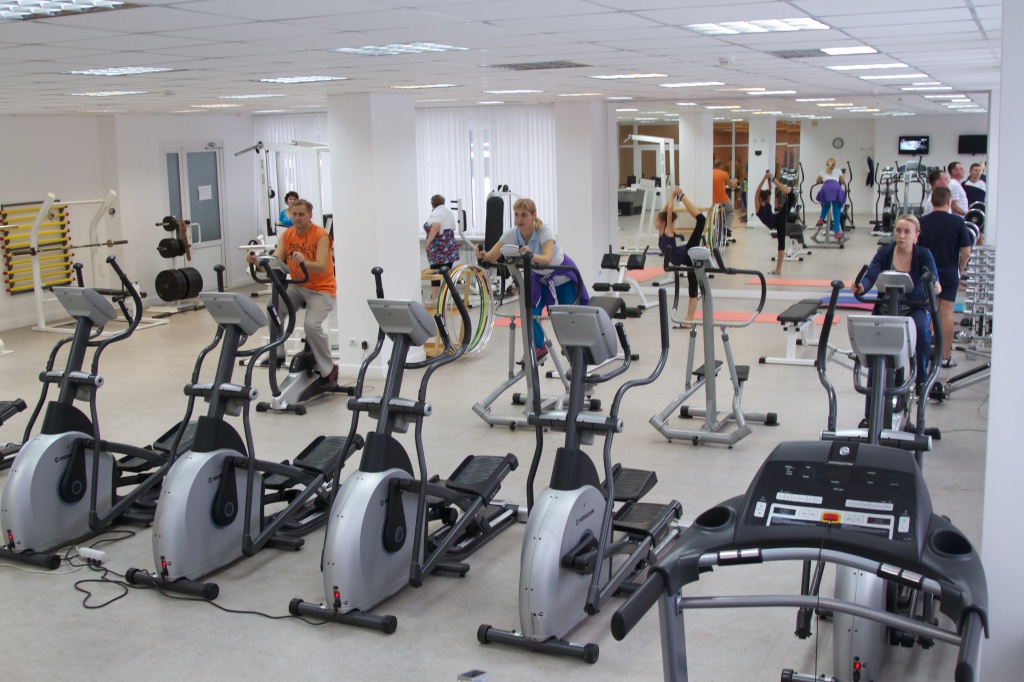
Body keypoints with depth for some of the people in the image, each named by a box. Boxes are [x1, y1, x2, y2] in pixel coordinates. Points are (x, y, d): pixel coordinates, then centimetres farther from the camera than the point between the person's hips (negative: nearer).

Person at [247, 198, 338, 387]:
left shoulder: (321, 235, -13)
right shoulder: (286, 235, 3)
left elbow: (322, 267, -26)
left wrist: (304, 261, -45)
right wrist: (258, 261, -28)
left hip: (321, 289, -5)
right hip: (297, 286, 5)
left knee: (311, 325, -27)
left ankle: (328, 370, -8)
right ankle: (276, 354, -1)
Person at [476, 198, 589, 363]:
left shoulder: (544, 232, -34)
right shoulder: (511, 234, -22)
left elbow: (547, 259, -50)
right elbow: (492, 256, -27)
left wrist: (530, 255, -70)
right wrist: (483, 255, -50)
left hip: (563, 276, -4)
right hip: (538, 277, 4)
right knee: (530, 313, -10)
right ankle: (539, 348, 16)